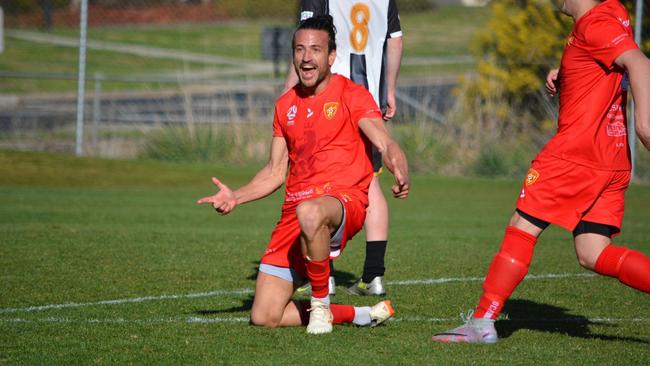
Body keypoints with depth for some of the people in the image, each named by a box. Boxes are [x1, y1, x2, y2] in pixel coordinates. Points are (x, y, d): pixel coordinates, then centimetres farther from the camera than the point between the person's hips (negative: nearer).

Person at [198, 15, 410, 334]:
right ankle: (359, 315, 12)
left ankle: (321, 305, -22)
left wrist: (400, 173, -37)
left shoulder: (352, 95, 0)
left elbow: (386, 143, -15)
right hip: (295, 209, 6)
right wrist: (235, 197, 5)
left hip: (344, 200, -6)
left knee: (309, 212, -45)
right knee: (264, 317, -6)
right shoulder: (285, 105, 17)